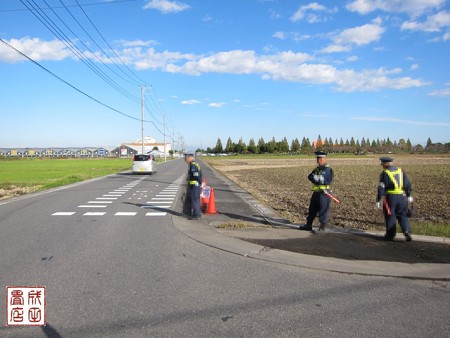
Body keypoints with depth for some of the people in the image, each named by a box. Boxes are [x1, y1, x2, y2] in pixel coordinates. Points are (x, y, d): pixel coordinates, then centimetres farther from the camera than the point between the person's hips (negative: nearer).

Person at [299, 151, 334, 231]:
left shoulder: (328, 169, -6)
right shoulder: (316, 169, 15)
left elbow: (329, 180, -17)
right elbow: (310, 177, 1)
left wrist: (321, 179, -22)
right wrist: (316, 178, -16)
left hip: (324, 193, -7)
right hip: (316, 192, 7)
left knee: (323, 210, -2)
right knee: (312, 209, 13)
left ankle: (323, 226, 9)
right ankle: (308, 225, 24)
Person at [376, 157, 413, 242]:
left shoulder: (384, 173, -6)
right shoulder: (401, 171, 8)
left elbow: (381, 188, -10)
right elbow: (408, 184, 10)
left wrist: (378, 200, -8)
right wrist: (409, 195, 21)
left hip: (390, 197, -4)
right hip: (402, 197, 4)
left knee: (390, 216, 7)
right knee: (402, 216, 15)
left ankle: (390, 235, 15)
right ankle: (407, 231, -3)